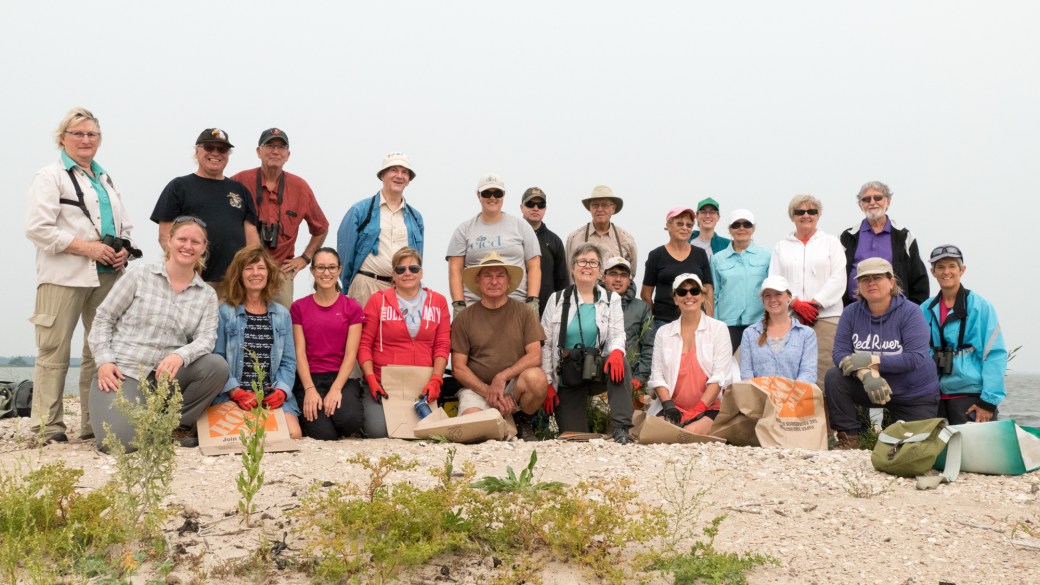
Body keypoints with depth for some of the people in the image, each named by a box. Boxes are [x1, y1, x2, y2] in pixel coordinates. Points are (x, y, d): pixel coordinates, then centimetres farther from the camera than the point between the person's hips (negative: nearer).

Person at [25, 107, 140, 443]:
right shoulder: (50, 177, -1)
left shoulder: (106, 179, 21)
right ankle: (48, 426, 0)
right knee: (55, 352, -5)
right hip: (64, 277, -6)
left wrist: (123, 249, 1)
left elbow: (124, 226, 23)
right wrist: (86, 247, -17)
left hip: (107, 276, 7)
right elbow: (38, 228, -12)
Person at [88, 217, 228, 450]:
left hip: (167, 374, 3)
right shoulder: (140, 276, 0)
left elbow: (206, 338, -5)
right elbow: (103, 318, 2)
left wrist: (180, 356, -27)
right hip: (122, 371, -3)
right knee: (120, 441, -25)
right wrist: (104, 361, -12)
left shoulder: (207, 295, 8)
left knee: (217, 365, -24)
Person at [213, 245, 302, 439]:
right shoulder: (224, 312, 3)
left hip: (274, 396, 3)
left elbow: (288, 362, 10)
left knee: (293, 434, -22)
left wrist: (281, 390, -9)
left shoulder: (282, 315, 14)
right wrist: (236, 392, -15)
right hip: (231, 395, -2)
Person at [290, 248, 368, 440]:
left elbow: (350, 354, -2)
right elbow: (300, 352, 0)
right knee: (324, 434, -23)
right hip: (309, 378, 0)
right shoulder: (299, 307, 8)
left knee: (349, 419, -32)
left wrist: (336, 389, -16)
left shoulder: (352, 308, 6)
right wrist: (310, 389, -14)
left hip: (341, 377, 0)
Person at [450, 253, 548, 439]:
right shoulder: (464, 318, 3)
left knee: (536, 377, -32)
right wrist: (489, 393, -11)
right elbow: (458, 367, 0)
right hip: (476, 387, -1)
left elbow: (535, 356, -4)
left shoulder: (523, 313, 4)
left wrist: (502, 377, -16)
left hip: (515, 385, 1)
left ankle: (522, 420, -2)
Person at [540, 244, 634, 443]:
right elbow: (545, 344, 2)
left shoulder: (611, 300, 6)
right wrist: (548, 384, -5)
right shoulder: (557, 300, 4)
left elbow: (617, 334, -5)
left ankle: (621, 428, -32)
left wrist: (616, 351, -30)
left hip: (598, 371, 0)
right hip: (567, 378, 0)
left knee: (621, 365, -35)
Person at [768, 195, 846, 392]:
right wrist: (796, 303, -7)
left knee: (823, 371, -11)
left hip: (826, 315, -1)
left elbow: (838, 279, 4)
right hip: (790, 316, 1)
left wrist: (815, 303, -7)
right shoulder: (781, 246, 18)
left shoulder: (831, 242, 15)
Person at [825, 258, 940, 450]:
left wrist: (871, 360, -30)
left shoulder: (910, 312, -16)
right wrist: (867, 374, -32)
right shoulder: (851, 312, -7)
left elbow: (916, 358, -25)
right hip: (871, 388, 2)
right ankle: (849, 437, -11)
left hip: (915, 396, -2)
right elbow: (840, 353, -13)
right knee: (834, 377, -23)